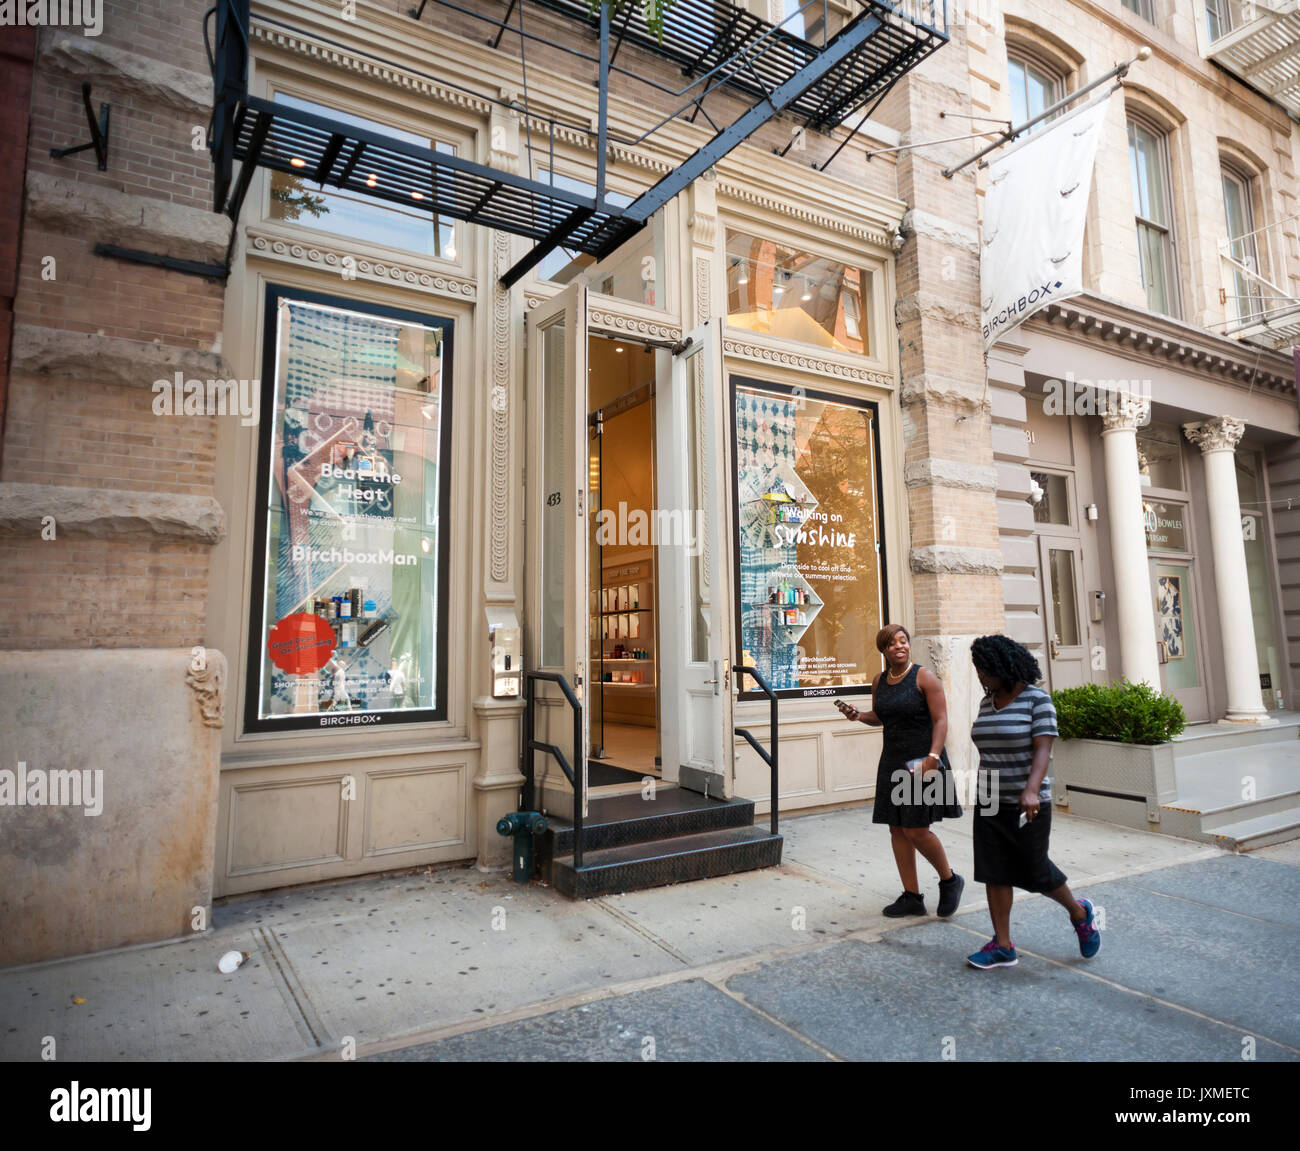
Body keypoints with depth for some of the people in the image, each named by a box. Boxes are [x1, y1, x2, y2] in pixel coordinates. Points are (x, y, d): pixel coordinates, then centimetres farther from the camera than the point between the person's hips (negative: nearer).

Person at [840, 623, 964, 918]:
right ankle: (912, 897, 19)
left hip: (923, 761, -6)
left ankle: (950, 880, 19)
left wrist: (932, 757, -22)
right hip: (893, 762, 6)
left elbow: (940, 720, -11)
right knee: (897, 829, 7)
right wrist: (858, 715, 1)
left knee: (916, 830, -8)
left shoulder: (924, 677, -9)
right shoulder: (879, 681, 8)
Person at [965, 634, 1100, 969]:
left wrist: (1031, 791, -33)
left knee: (1035, 871, 6)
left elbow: (1043, 750, -20)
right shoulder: (987, 702, 8)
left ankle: (1079, 913, 35)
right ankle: (1003, 946, 12)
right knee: (993, 872, 4)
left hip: (1026, 804, -6)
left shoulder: (1037, 700, -11)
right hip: (990, 803, 6)